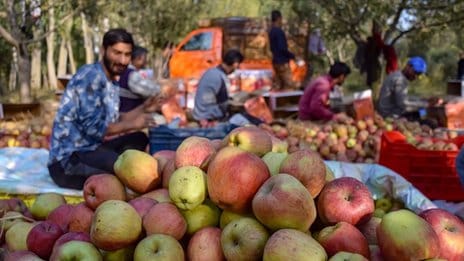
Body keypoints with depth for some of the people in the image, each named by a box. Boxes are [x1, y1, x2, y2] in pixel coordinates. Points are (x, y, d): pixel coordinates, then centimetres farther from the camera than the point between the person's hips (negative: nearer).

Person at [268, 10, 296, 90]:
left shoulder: (271, 31, 11)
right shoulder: (279, 31, -16)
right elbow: (282, 48, -20)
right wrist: (292, 56, -9)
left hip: (276, 61, 9)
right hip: (282, 62, -9)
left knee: (278, 85, 10)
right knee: (289, 86, -8)